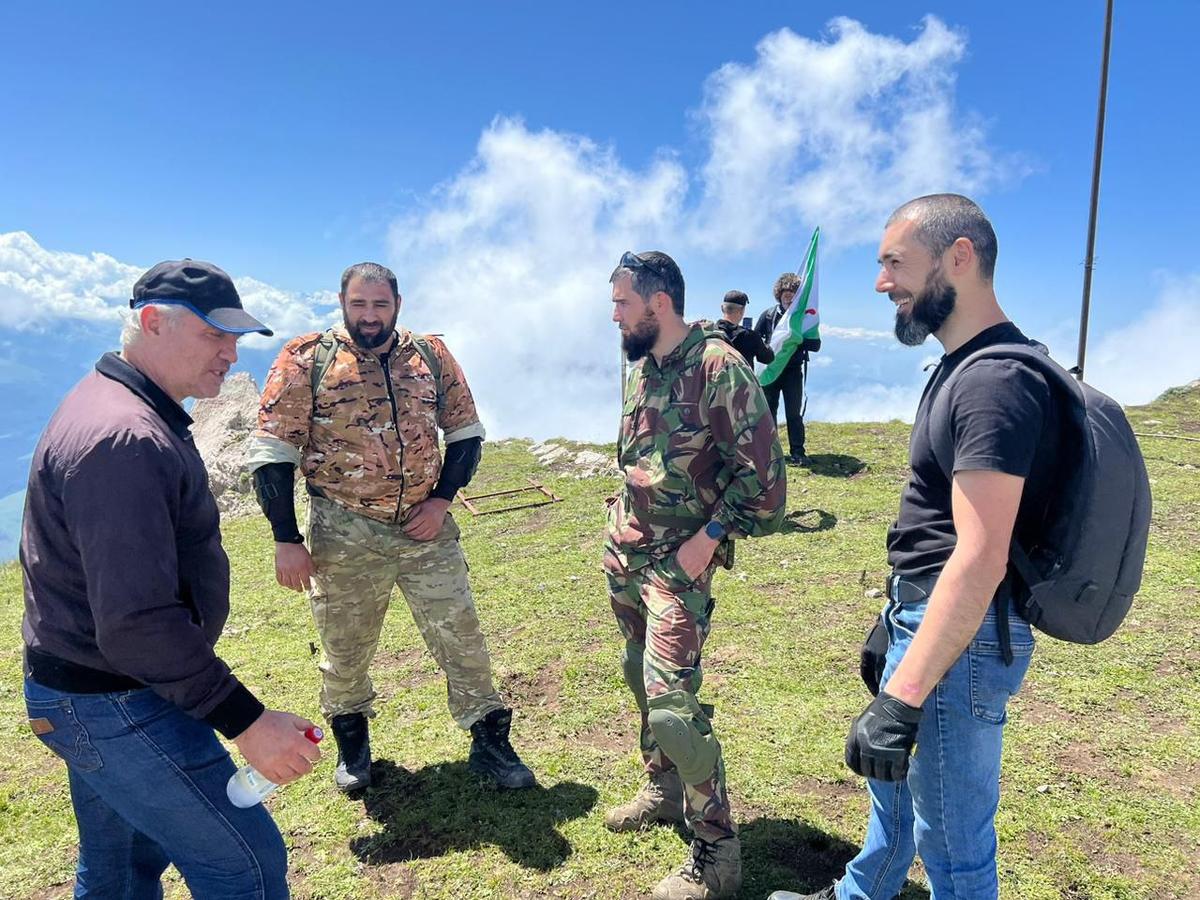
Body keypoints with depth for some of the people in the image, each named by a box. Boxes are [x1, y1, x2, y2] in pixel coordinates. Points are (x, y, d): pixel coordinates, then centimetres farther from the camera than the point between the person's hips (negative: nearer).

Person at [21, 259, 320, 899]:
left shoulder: (106, 403, 8)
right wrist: (247, 722, -26)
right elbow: (137, 624, -30)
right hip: (115, 707, -11)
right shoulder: (126, 439, -26)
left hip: (89, 699, 11)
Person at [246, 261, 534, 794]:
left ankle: (490, 743, 23)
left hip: (428, 531, 2)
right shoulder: (306, 361, -6)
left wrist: (442, 499, -4)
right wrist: (287, 541, -10)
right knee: (346, 652, 15)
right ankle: (351, 743, 41)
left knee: (462, 640, 6)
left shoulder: (431, 357, 2)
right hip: (344, 539, -1)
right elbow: (272, 454, -7)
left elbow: (465, 433, 9)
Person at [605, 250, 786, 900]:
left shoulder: (719, 369, -18)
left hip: (678, 561, -8)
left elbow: (761, 471, -18)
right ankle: (664, 788, 41)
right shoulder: (639, 369, 8)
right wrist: (622, 525, 10)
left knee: (671, 703, -11)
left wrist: (707, 538, -18)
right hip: (625, 553, 8)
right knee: (639, 676, 20)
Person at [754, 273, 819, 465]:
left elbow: (816, 345, -4)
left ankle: (797, 452, 4)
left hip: (794, 370, -1)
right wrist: (769, 348, -13)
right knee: (768, 411, 5)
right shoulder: (768, 315, 2)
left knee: (795, 413, -2)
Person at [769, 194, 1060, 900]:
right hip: (923, 615, 11)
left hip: (961, 635, -11)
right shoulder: (965, 366, 10)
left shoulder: (996, 380, -23)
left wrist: (901, 699, -30)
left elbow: (980, 559, -29)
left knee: (951, 841, 6)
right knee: (895, 776, 28)